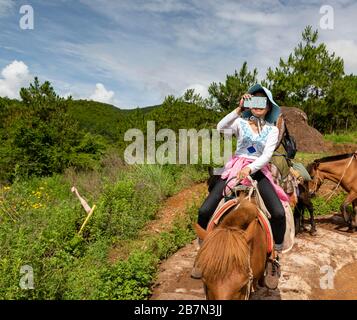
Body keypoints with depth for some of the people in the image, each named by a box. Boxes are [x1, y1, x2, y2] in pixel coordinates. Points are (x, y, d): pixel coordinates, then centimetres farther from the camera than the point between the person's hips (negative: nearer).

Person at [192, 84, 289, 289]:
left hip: (259, 171, 0)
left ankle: (275, 259, 3)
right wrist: (239, 109, -17)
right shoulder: (240, 123, 7)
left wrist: (250, 168, -23)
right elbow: (220, 128, -14)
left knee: (279, 213, -24)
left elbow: (266, 155, -5)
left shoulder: (272, 130, 8)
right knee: (204, 211, -14)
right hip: (235, 169, 0)